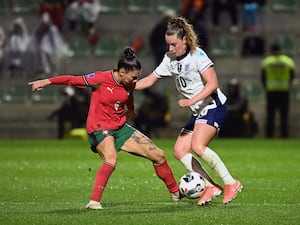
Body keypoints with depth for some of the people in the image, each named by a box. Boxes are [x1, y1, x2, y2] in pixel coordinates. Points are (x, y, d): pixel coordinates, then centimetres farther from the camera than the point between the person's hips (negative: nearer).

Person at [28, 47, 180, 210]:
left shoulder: (129, 86, 1)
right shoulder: (101, 79, -17)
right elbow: (73, 80, -14)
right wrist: (47, 82, -14)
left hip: (120, 128, 7)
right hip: (99, 128, -6)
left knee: (158, 155, 3)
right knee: (111, 159, -37)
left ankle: (176, 192, 21)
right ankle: (94, 201, -34)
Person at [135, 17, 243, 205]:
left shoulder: (197, 55, -13)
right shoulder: (170, 59, 9)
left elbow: (212, 83, -20)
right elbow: (150, 80, 18)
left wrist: (191, 101, -28)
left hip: (213, 107, -9)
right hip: (198, 112, 9)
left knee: (197, 146, -26)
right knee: (180, 151, -2)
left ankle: (231, 183, -18)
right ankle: (211, 187, -4)